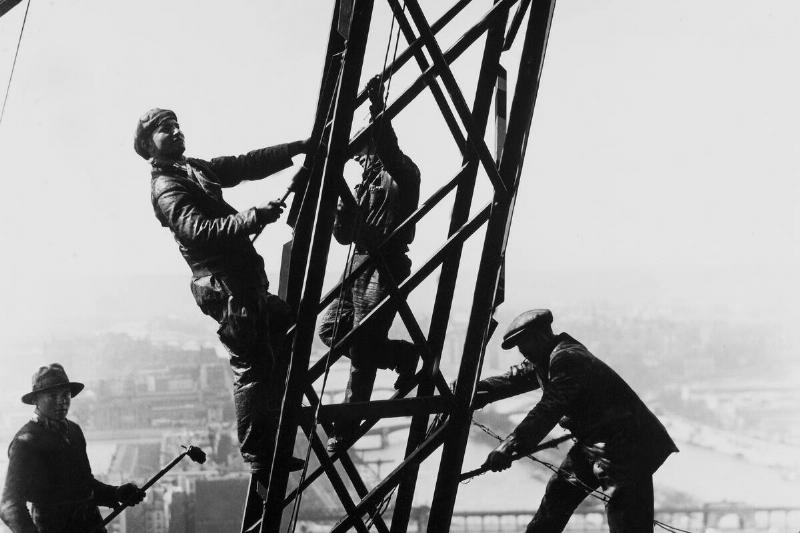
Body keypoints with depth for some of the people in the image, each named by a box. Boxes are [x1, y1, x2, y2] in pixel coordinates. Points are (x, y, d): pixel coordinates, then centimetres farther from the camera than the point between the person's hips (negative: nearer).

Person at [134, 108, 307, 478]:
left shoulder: (197, 169, 20)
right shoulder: (166, 188, -10)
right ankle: (258, 458, -1)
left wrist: (298, 148, 8)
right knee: (253, 367, -9)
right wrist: (253, 217, -33)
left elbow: (247, 164, 16)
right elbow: (199, 230, -26)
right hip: (226, 285, -10)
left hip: (245, 280, 10)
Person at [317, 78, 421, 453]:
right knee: (331, 330, 8)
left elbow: (389, 151, -29)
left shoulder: (402, 174, -3)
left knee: (361, 346, -8)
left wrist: (378, 110, -40)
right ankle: (403, 355, 21)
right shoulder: (367, 184, 20)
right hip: (358, 262, 9)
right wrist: (345, 201, -4)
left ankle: (345, 428, -1)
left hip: (386, 266, -9)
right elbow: (344, 235, 14)